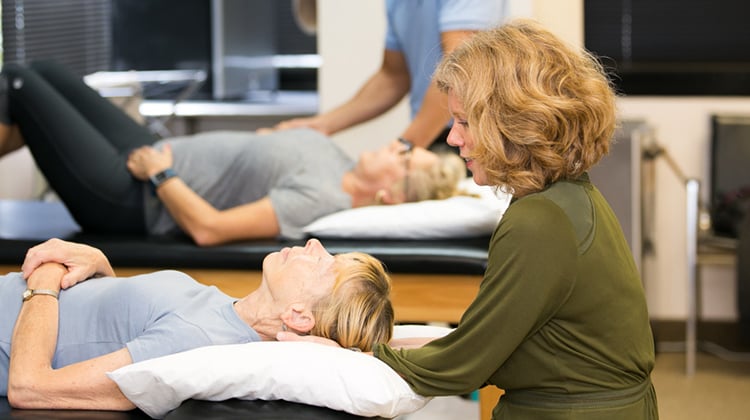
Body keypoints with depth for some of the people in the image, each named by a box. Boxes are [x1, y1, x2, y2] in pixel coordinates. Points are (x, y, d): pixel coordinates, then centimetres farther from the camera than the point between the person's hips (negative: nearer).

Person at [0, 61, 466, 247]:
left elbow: (208, 228, -32)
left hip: (128, 199, -9)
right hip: (153, 160, 9)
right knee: (44, 72, 19)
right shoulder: (336, 162, -3)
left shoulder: (319, 198, -30)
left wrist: (160, 173, -19)